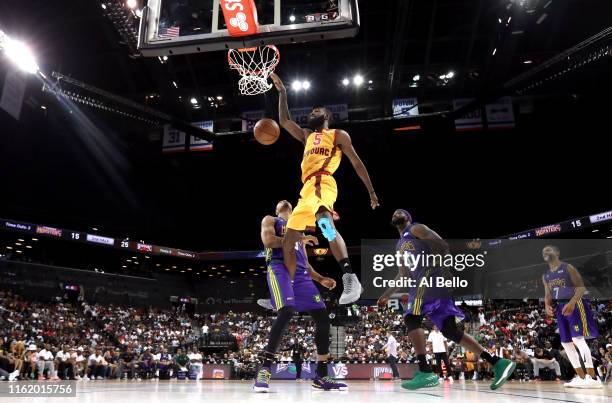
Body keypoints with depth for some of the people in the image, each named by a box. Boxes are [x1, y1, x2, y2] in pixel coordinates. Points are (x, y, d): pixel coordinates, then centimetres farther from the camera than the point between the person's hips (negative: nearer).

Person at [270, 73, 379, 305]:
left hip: (322, 184, -8)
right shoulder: (306, 136, 32)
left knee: (325, 222, -41)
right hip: (306, 190, 8)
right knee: (287, 243, 8)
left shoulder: (338, 135, 14)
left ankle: (350, 277, -52)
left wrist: (371, 192, 5)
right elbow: (284, 121, 26)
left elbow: (357, 163, 9)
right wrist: (282, 92, 26)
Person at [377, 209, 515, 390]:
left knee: (411, 319, -17)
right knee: (450, 331, 0)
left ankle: (425, 372, -22)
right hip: (422, 281, 8)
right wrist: (386, 295, 34)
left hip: (429, 275, -8)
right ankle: (498, 362, 0)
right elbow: (402, 276, 36)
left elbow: (444, 247, -4)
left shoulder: (416, 229, 8)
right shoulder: (400, 246, 32)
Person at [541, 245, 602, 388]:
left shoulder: (568, 267, -4)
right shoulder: (545, 276, 15)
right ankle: (581, 377, 13)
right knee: (565, 342, 6)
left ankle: (592, 377, -18)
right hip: (559, 308, 8)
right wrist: (547, 306, -6)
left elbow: (581, 287, -10)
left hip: (574, 304, -8)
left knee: (578, 338, -19)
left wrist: (572, 302, -26)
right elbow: (548, 295, 17)